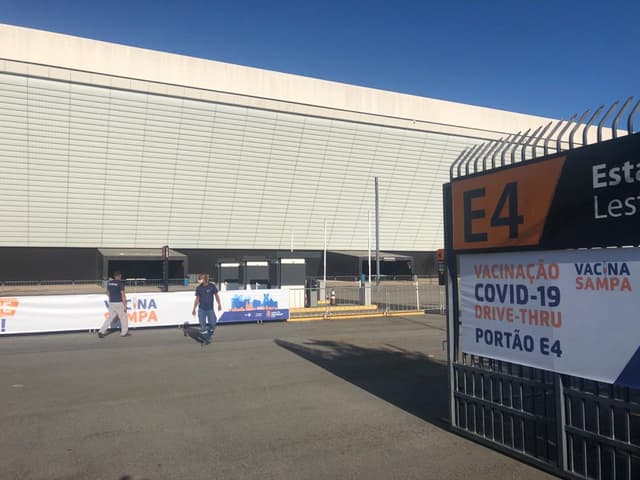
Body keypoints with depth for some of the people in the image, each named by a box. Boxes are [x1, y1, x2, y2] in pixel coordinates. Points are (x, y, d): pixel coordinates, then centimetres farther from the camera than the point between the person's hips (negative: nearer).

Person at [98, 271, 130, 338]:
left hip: (111, 303, 6)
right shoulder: (120, 283, -12)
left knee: (110, 318, 12)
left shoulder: (109, 282, 7)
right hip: (119, 303, -6)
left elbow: (108, 292, 19)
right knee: (124, 317, 8)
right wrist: (125, 305, -12)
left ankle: (101, 331, 1)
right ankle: (124, 333, 15)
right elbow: (123, 294, -14)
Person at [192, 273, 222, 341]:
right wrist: (194, 309, 7)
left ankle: (209, 336, 26)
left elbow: (216, 295, 2)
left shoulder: (212, 286, -4)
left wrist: (219, 305, -1)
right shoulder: (199, 288, 1)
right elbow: (197, 299, 7)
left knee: (212, 324, 3)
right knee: (202, 325, 1)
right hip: (201, 309, 1)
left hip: (210, 309, -1)